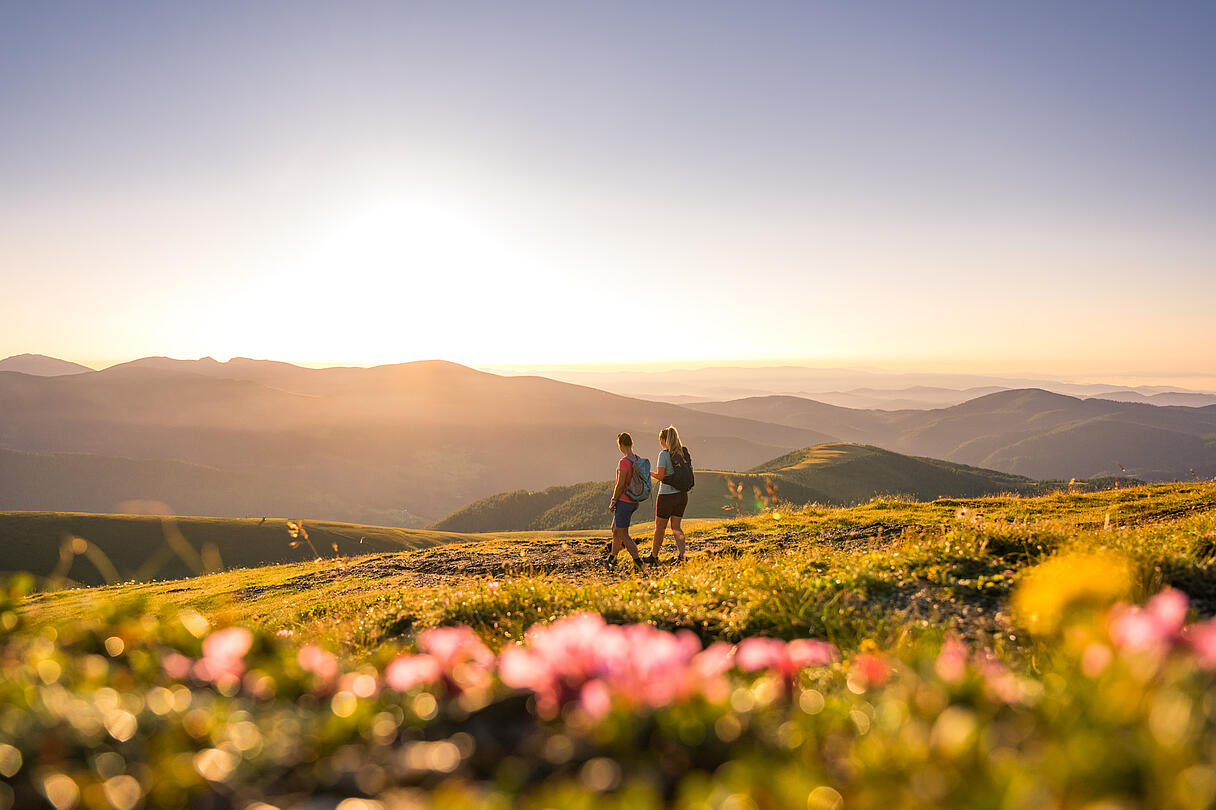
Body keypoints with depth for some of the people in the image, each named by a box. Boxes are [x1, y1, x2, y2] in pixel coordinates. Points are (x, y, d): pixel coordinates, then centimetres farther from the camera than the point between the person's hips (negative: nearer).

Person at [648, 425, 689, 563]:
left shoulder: (664, 455, -14)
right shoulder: (684, 452, 5)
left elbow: (660, 476, -19)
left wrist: (649, 473, 0)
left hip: (667, 495, -6)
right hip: (682, 494, 6)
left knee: (660, 527, 9)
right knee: (676, 527, 11)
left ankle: (654, 555, 22)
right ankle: (681, 554, -7)